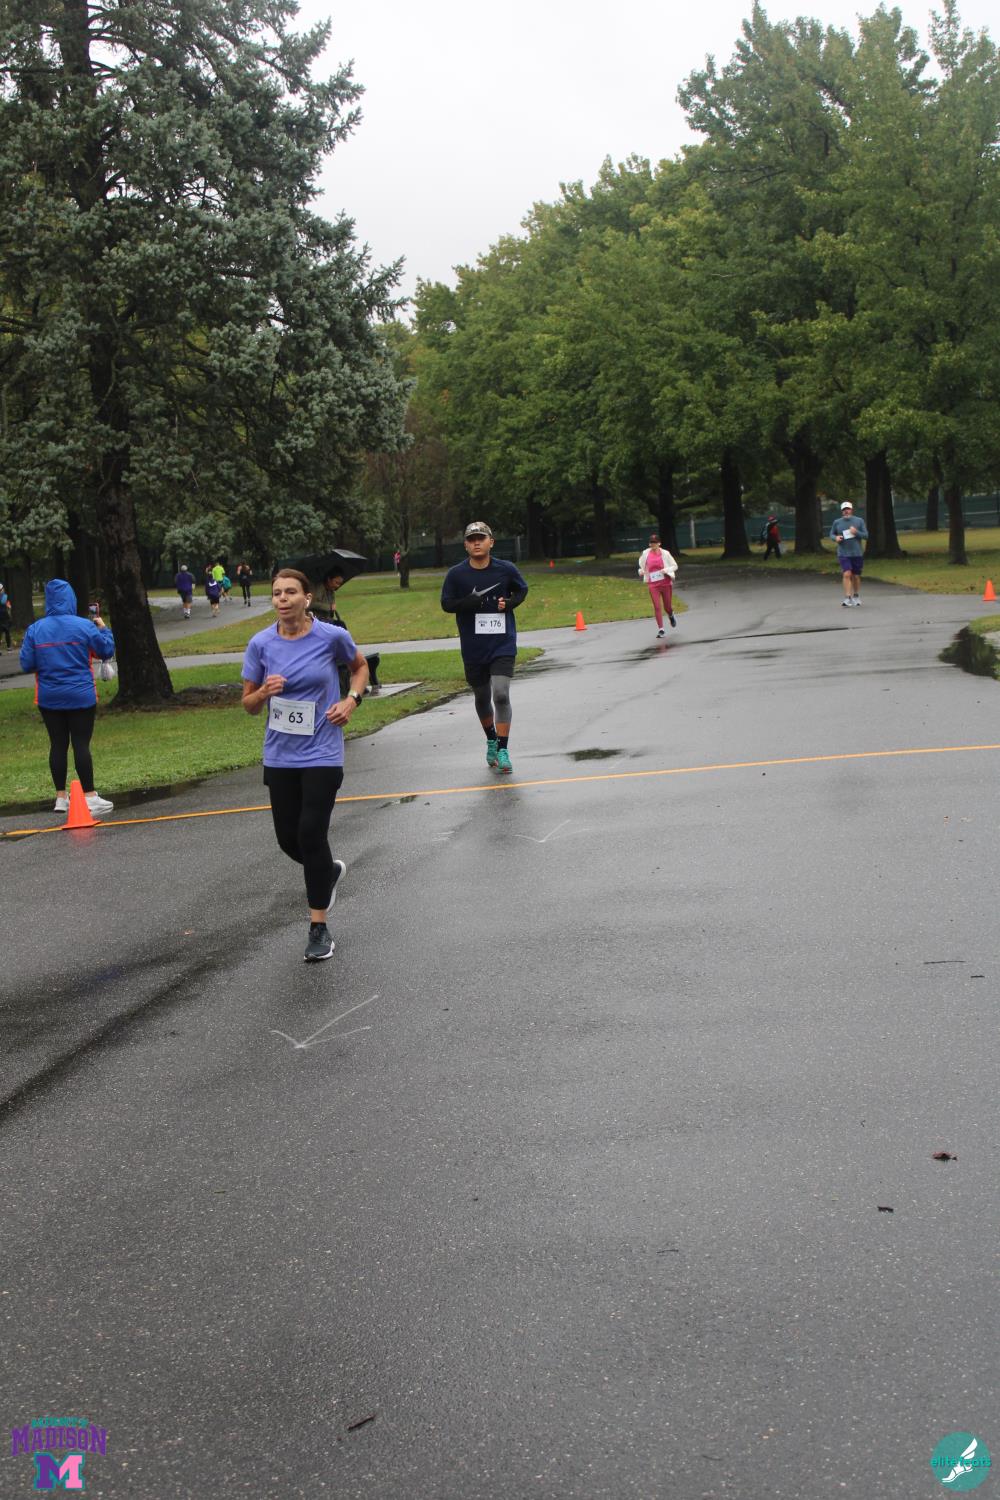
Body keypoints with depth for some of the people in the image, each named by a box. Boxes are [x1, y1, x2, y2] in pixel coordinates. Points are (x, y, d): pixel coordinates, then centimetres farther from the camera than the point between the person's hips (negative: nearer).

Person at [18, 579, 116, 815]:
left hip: (49, 699, 2)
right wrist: (103, 628, 14)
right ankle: (90, 797, 1)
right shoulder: (84, 626, -9)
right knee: (81, 744, 1)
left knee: (58, 745, 10)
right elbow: (107, 651, -1)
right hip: (80, 697, -2)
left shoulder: (35, 630, -4)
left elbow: (27, 664, -3)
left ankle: (61, 798, 16)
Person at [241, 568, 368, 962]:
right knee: (288, 839, 8)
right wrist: (265, 691, -18)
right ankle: (330, 871, 43)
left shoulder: (332, 636, -9)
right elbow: (248, 704, 4)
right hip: (279, 756, 3)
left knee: (311, 833, -10)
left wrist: (351, 700, -5)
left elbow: (360, 666, 13)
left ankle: (319, 928, 4)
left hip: (322, 753, -3)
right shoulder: (261, 644, -4)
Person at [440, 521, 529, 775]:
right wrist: (468, 602, -18)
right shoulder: (456, 574, -3)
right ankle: (491, 741, 38)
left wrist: (510, 603, -7)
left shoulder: (506, 570, -1)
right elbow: (446, 603, 2)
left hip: (503, 644, -2)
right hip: (473, 648, 2)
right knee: (482, 697, 15)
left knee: (501, 695, -15)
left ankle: (503, 751, -9)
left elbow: (522, 590, 15)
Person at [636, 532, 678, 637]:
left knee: (667, 606, 9)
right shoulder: (645, 554, 0)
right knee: (657, 607, -9)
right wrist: (641, 571, -2)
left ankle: (671, 615, 46)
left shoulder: (665, 553, -4)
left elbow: (674, 566, 3)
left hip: (666, 583, -1)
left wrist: (666, 570, -15)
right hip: (653, 585, 1)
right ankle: (660, 629, -3)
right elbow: (642, 564, 18)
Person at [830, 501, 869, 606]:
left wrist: (856, 532, -19)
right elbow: (831, 534, 14)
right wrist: (836, 538, -9)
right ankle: (847, 598, -16)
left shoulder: (859, 520, 1)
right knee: (847, 574, -16)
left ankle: (856, 596, 31)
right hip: (843, 554, -1)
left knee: (856, 576, 10)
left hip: (857, 553, 1)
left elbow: (866, 535, 0)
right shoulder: (837, 522, 2)